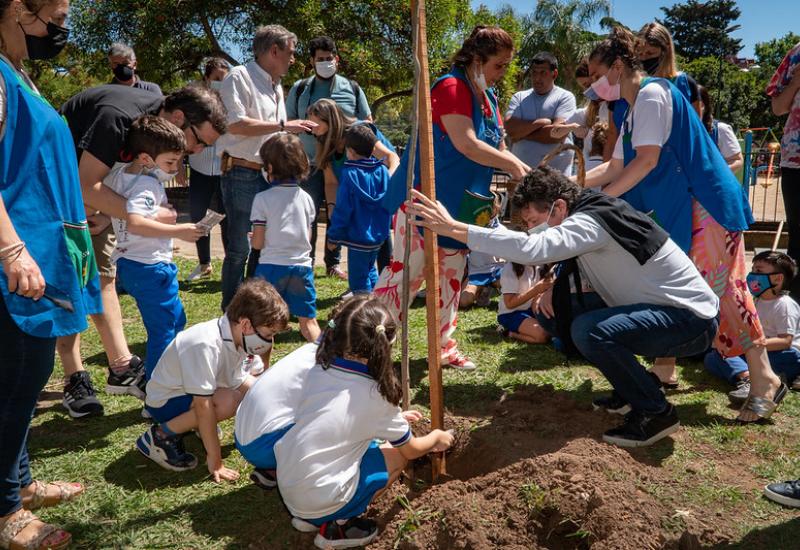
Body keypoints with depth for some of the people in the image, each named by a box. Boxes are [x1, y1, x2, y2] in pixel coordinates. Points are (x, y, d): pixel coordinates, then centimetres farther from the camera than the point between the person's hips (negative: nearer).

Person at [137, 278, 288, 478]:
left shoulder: (236, 337, -11)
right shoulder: (206, 345, -35)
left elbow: (238, 382, 0)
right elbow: (203, 404, -34)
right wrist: (215, 461, -30)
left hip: (194, 393, 8)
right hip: (164, 402, -8)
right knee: (228, 401, -30)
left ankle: (201, 424, 13)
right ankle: (161, 436, -13)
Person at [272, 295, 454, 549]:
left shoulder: (318, 371, 0)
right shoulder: (375, 396, -14)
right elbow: (411, 449, 4)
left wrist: (392, 419, 29)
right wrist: (436, 438, 24)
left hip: (286, 487, 6)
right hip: (320, 500, -6)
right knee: (397, 454, 10)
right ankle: (337, 523, 3)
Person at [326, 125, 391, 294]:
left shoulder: (350, 174, -17)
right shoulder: (383, 171, -1)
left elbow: (342, 210, -15)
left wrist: (333, 236, -5)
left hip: (358, 237, -7)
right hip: (379, 235, 7)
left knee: (358, 277, 2)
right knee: (370, 270, 24)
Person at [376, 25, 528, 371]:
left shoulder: (488, 97, 13)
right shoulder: (451, 87, -15)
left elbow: (498, 149, 12)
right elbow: (466, 144, -26)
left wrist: (525, 172, -4)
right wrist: (514, 165, -22)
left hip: (460, 203, 9)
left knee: (451, 275, 12)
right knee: (406, 271, -7)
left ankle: (443, 346, 22)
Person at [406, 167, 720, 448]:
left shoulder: (589, 223, -25)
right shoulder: (586, 212, 5)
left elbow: (530, 249, -41)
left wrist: (453, 228, -41)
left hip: (693, 319, -10)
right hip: (664, 308, 10)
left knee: (589, 330, -30)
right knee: (564, 300, 10)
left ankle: (656, 413, -8)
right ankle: (633, 387, 17)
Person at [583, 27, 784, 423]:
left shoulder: (653, 94, -14)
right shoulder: (634, 109, 16)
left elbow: (647, 160, -22)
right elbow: (616, 168, 17)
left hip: (704, 205, -10)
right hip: (676, 210, 10)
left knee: (718, 289, -9)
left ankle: (763, 379, 0)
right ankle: (664, 366, 21)